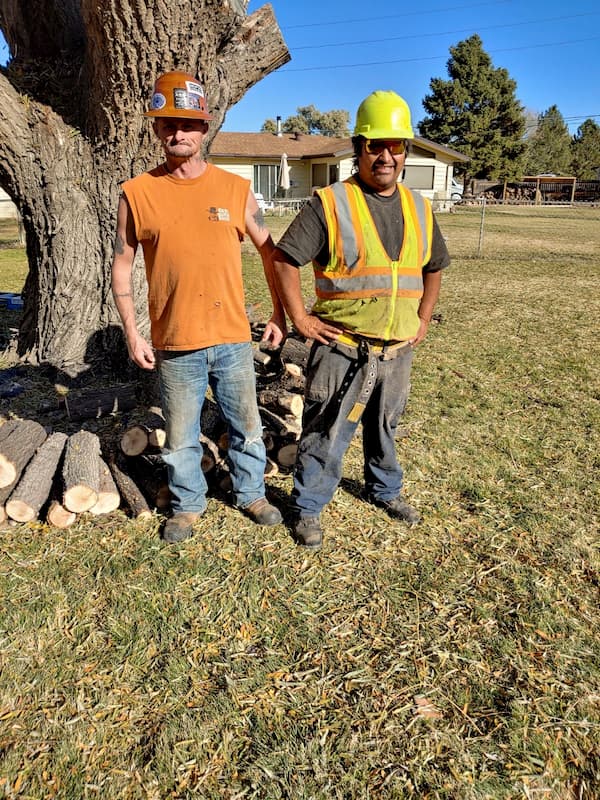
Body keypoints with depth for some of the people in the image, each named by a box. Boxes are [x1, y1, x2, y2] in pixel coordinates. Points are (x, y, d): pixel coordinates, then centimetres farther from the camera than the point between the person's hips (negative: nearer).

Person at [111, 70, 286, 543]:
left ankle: (251, 494, 36)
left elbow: (268, 250, 10)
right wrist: (132, 333, -2)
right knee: (181, 437, 12)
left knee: (246, 427, 14)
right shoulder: (138, 193, -1)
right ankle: (187, 505, 34)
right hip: (174, 344, -1)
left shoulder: (236, 189, 2)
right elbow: (122, 264, 3)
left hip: (233, 339, 1)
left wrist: (280, 312, 8)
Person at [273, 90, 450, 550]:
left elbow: (434, 267, 21)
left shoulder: (419, 209, 9)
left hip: (398, 351, 5)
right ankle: (308, 507, 22)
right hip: (342, 348, -5)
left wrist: (423, 319, 12)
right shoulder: (330, 204, -9)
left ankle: (385, 490, 44)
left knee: (385, 427, 22)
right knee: (326, 434, 3)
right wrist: (299, 318, -11)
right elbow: (285, 259, -9)